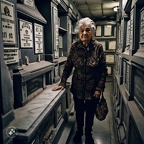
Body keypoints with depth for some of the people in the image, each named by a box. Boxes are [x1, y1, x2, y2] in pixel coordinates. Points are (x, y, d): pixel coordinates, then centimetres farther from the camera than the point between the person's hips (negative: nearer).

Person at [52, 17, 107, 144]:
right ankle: (79, 131, 45)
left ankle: (88, 134, 42)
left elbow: (103, 70, -8)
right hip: (78, 87, 1)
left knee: (90, 112, 16)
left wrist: (99, 88, -12)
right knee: (79, 111, 19)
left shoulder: (98, 47, -11)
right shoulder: (74, 46, -7)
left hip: (92, 88, -1)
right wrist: (62, 83, -7)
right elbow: (68, 66, -1)